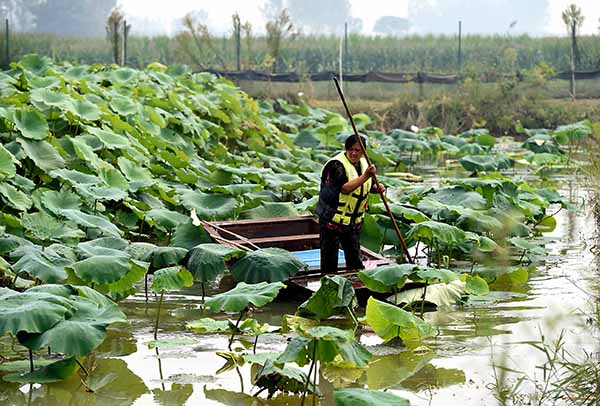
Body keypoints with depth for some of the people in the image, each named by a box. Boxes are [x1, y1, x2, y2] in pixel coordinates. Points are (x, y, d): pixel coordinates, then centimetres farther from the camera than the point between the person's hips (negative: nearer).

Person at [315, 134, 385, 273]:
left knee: (354, 256, 14)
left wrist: (377, 188, -2)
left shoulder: (364, 164, 7)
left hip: (354, 220, 7)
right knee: (330, 256, -1)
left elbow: (367, 187, 21)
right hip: (332, 218, -7)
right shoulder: (336, 165, -17)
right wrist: (365, 176, -34)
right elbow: (345, 188, -29)